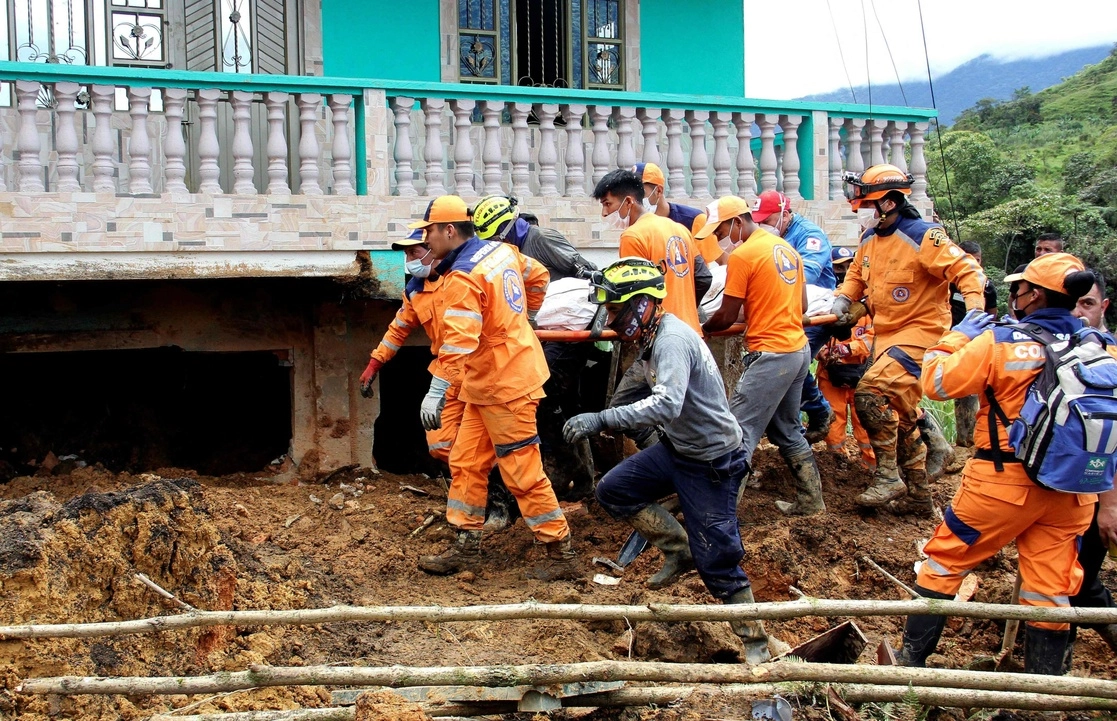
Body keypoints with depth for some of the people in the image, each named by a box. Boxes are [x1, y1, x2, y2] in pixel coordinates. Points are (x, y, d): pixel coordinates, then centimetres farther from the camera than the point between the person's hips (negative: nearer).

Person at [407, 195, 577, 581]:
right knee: (465, 461, 13)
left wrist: (436, 393, -31)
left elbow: (458, 342, -29)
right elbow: (538, 276, 22)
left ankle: (561, 553, 6)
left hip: (505, 386, -10)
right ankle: (466, 546, 19)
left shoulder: (463, 277, -22)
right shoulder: (501, 250, 5)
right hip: (485, 386, 10)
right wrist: (518, 316, 30)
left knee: (522, 471, -3)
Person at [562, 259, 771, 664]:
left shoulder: (672, 340, -25)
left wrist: (602, 420, -43)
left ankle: (756, 644, 11)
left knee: (717, 562, -5)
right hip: (676, 448, 9)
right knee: (613, 492, 2)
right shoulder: (656, 338, 4)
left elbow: (667, 404, -41)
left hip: (711, 463, -9)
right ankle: (680, 550, 14)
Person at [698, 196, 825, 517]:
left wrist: (702, 328, 10)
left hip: (770, 355, -9)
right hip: (799, 348, 9)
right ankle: (810, 500, 26)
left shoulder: (742, 255, -12)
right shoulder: (787, 248, 12)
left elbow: (726, 317, -9)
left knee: (740, 433, -8)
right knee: (787, 430, 20)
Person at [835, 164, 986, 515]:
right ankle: (919, 495, 27)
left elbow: (967, 269, -20)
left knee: (870, 394, -25)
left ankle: (888, 477, -12)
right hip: (886, 333, 9)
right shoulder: (870, 239, 6)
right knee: (900, 412, 14)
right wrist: (843, 299, 4)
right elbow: (857, 274, 23)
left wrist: (974, 312, -32)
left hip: (920, 330, -9)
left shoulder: (923, 237, -18)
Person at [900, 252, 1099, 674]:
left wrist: (961, 334, 6)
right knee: (1052, 590, 10)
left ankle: (912, 658, 17)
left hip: (1005, 481, -4)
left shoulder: (1001, 342, -12)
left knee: (945, 561, 12)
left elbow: (936, 382, -5)